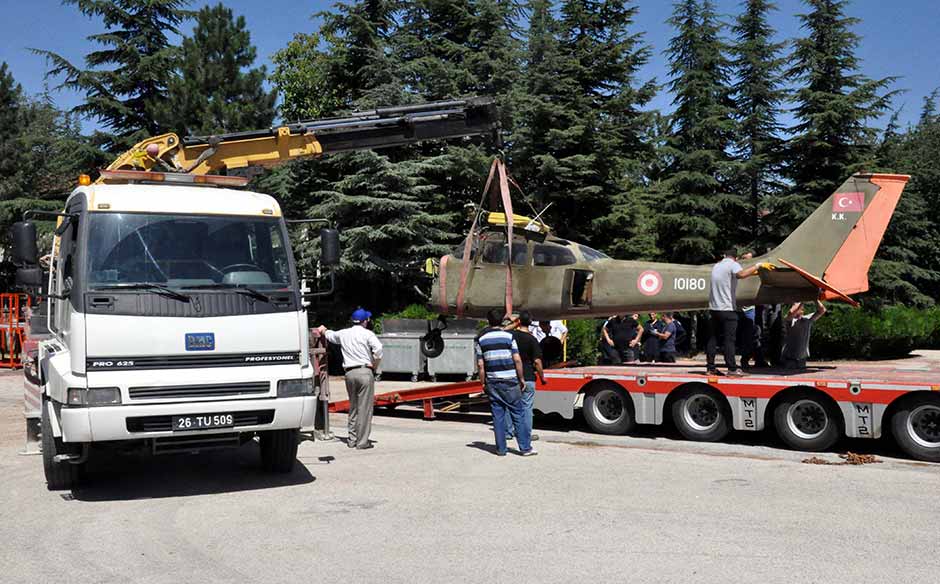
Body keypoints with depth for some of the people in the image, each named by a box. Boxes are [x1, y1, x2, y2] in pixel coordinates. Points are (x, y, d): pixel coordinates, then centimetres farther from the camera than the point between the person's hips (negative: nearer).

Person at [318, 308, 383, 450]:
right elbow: (378, 349, -18)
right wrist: (375, 366, -3)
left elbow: (330, 335, 34)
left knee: (353, 407, 17)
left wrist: (324, 330, 57)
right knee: (364, 407, -3)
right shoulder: (367, 333, -3)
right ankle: (362, 442, -3)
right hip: (365, 372, -6)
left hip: (349, 373, 6)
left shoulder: (343, 334, 13)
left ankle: (352, 439, 20)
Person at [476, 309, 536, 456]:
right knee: (518, 414, 3)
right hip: (510, 382, -2)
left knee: (498, 415, 7)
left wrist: (483, 383, 9)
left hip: (492, 383, 2)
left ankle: (501, 449, 8)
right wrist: (522, 378, 3)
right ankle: (525, 447, 4)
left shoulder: (480, 339, 2)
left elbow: (480, 364, 1)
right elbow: (517, 360, -7)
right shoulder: (508, 336, -4)